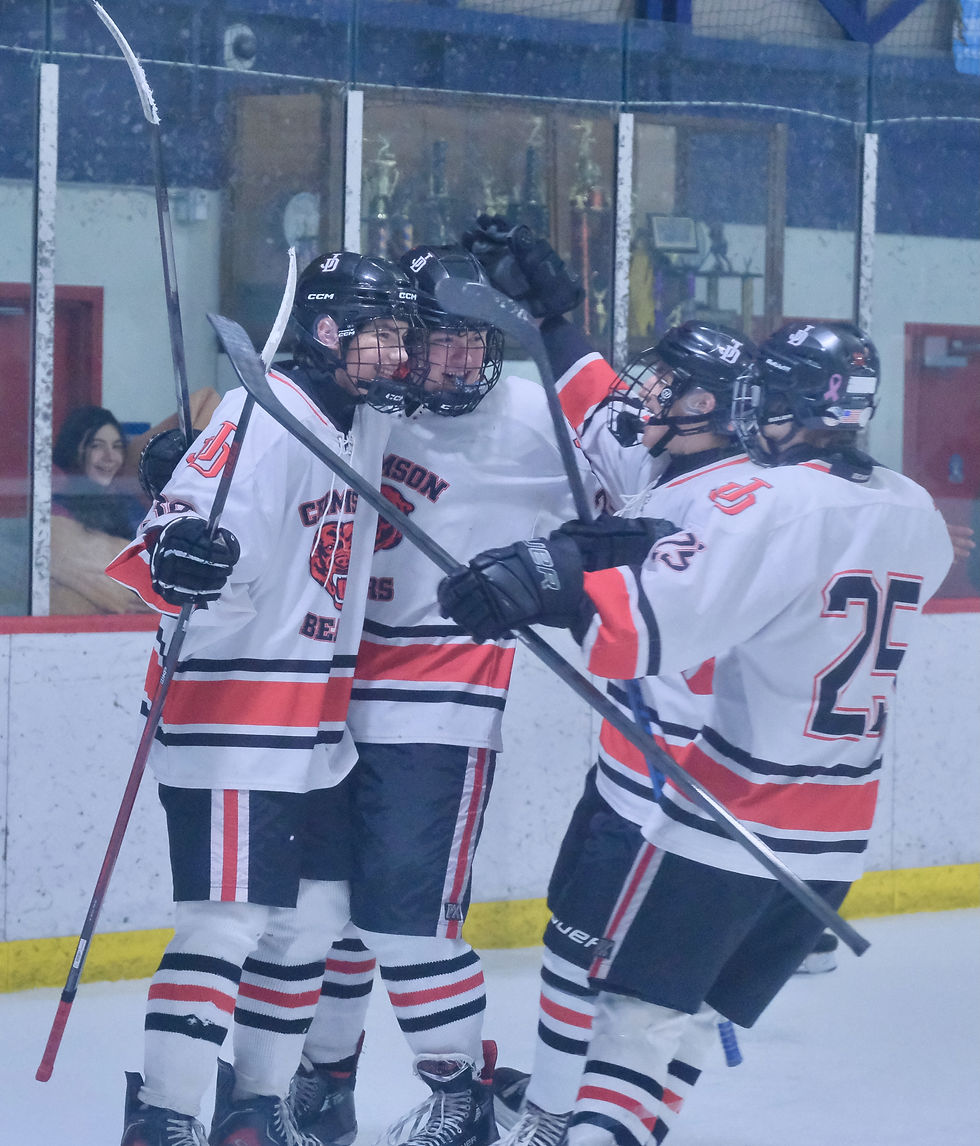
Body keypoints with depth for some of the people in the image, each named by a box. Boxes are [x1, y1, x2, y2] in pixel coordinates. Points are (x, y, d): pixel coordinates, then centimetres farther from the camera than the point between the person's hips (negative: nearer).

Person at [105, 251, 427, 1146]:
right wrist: (178, 551, -46)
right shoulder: (267, 414, -15)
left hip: (319, 718, 9)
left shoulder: (368, 420, 10)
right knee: (229, 918, -12)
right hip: (234, 706, -9)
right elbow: (192, 515, -26)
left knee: (316, 914, 12)